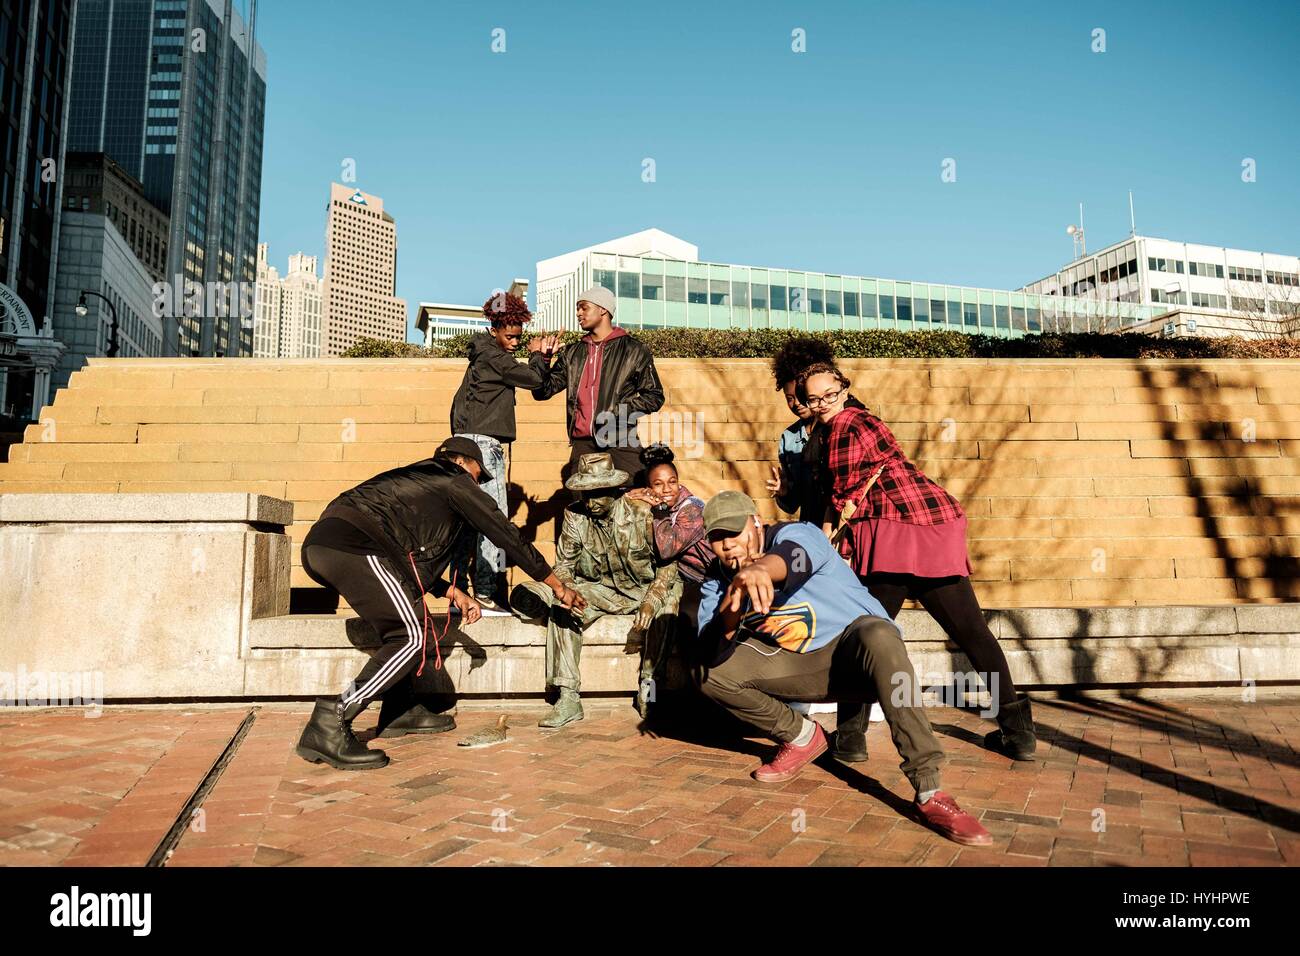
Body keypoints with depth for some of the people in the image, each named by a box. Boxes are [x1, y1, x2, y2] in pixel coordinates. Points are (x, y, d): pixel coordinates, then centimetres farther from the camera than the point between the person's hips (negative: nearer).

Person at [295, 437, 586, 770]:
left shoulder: (415, 480, 35)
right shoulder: (455, 480, 13)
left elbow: (414, 557, 37)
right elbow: (508, 536, 13)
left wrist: (453, 592, 27)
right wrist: (559, 587, 19)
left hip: (318, 543, 10)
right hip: (352, 545, -10)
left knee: (401, 622, 24)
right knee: (412, 636, -7)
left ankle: (401, 710, 25)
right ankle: (329, 724, -13)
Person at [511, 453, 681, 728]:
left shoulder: (643, 514, -15)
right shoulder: (574, 516, -6)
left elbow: (668, 564, -12)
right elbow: (563, 565, 0)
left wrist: (651, 601, -29)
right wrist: (566, 592, -25)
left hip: (644, 589, -2)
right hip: (600, 590, 2)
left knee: (670, 604, -33)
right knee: (561, 609, -25)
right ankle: (568, 698, -23)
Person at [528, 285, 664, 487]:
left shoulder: (633, 351, 7)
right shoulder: (572, 354, 18)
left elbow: (654, 396, 5)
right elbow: (543, 391, 15)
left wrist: (619, 412, -8)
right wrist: (541, 357, 1)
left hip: (621, 443, -4)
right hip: (582, 445, 4)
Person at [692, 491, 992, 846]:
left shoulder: (793, 534, -19)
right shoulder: (718, 579, -1)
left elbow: (794, 554, -46)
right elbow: (716, 646, -12)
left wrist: (760, 568, -70)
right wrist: (731, 603, -31)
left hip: (851, 643, -5)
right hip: (796, 665, 5)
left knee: (878, 635, -40)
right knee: (712, 674, -12)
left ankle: (930, 794, -41)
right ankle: (801, 737, 6)